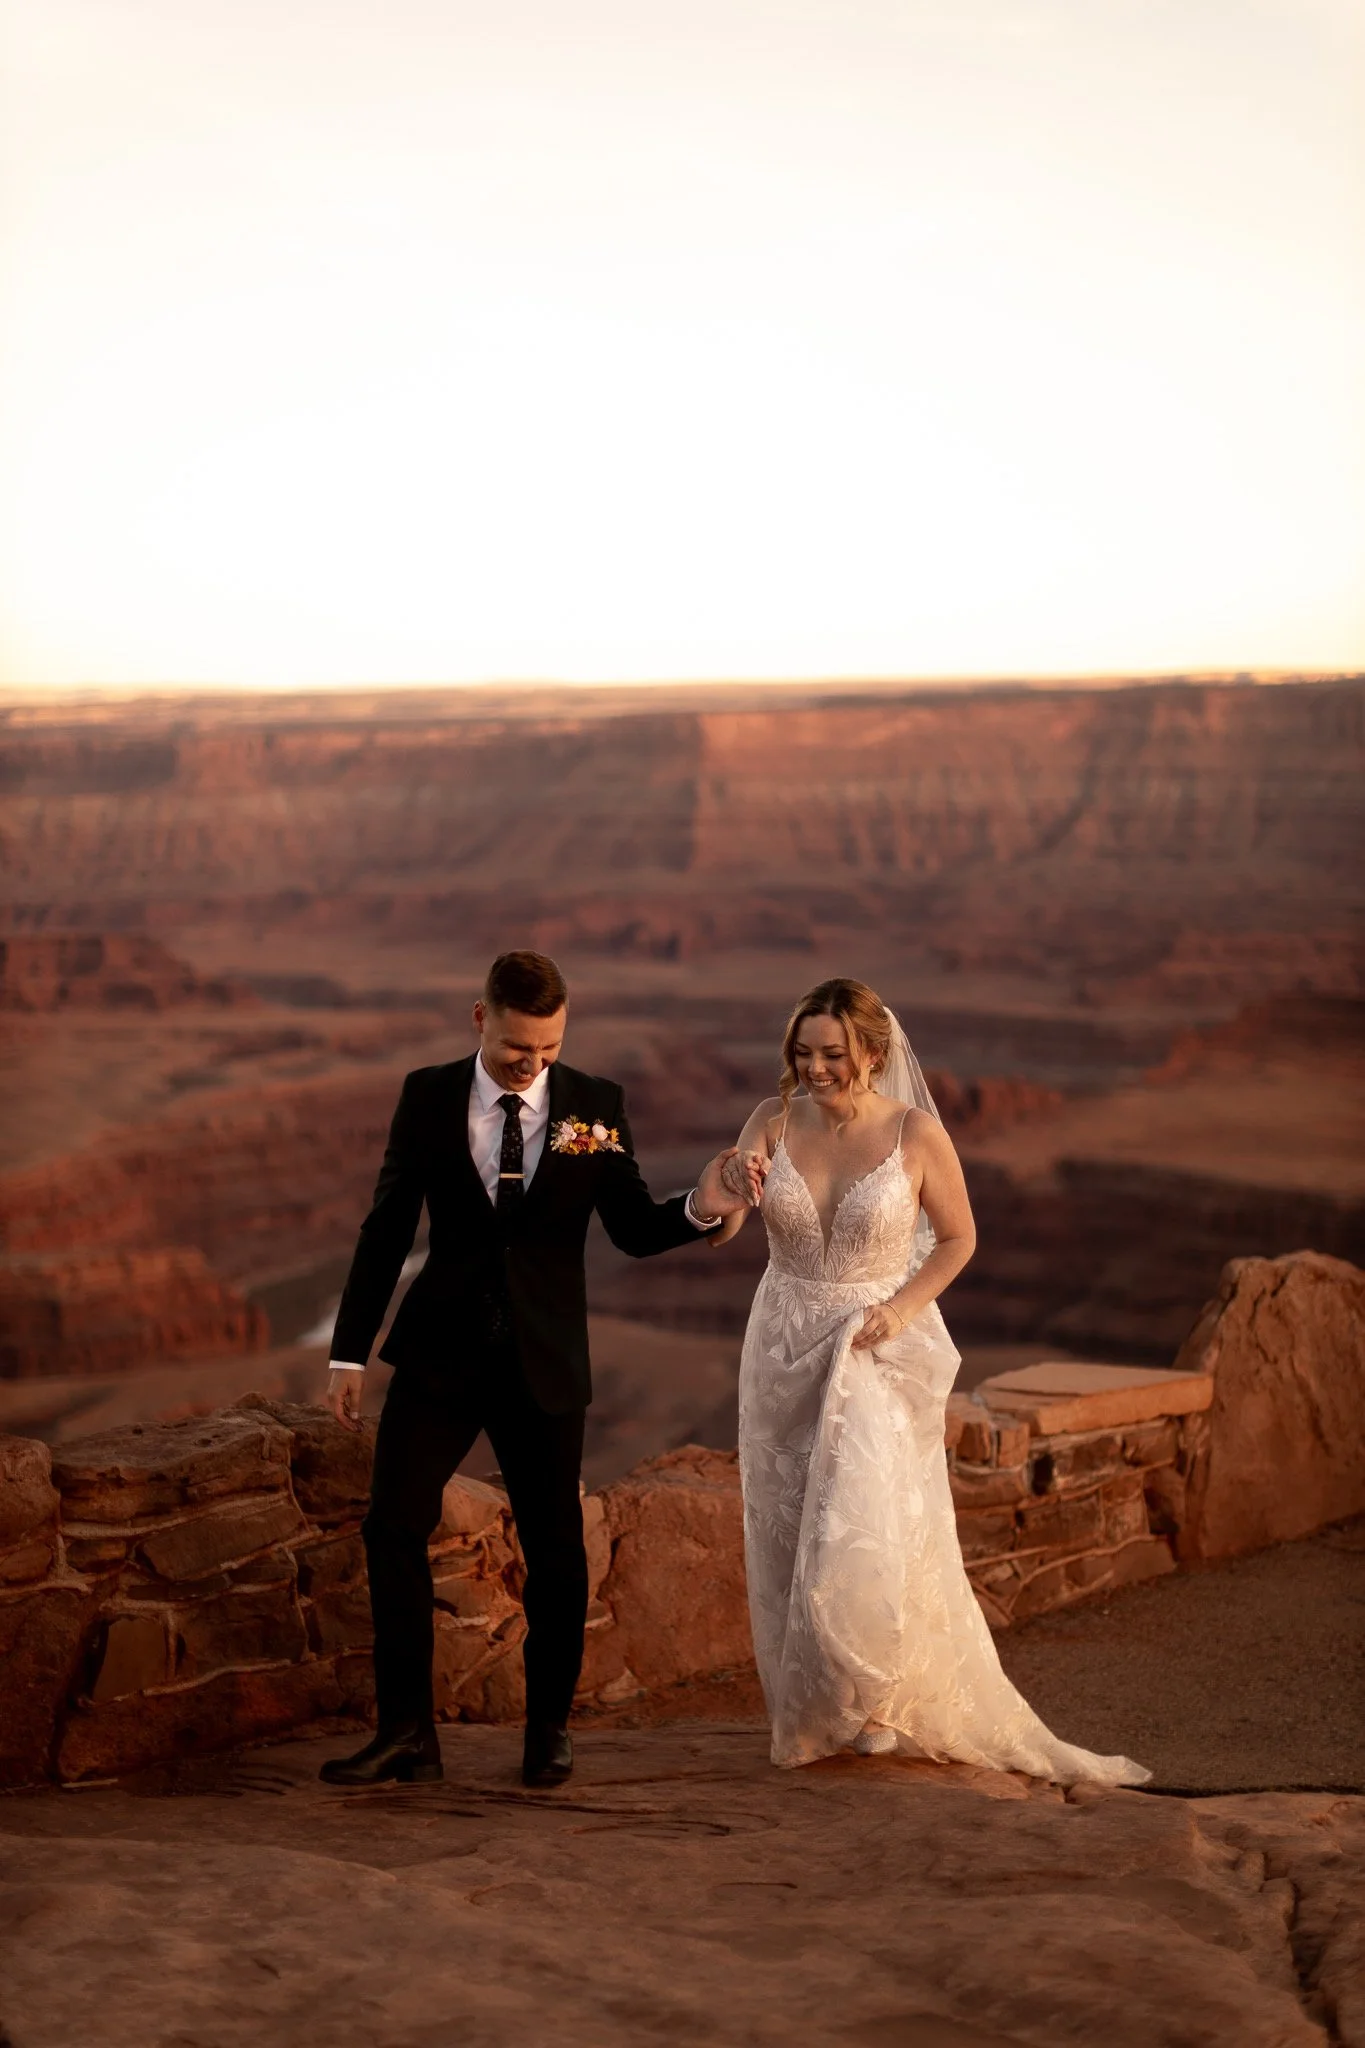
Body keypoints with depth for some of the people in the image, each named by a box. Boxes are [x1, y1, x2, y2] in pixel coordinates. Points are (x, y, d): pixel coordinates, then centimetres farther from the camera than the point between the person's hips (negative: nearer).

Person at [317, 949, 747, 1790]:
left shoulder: (597, 1106, -2)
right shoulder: (428, 1096, -1)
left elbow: (634, 1230, 2)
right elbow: (387, 1229, 3)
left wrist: (698, 1211, -20)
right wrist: (350, 1351, 2)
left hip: (544, 1362, 0)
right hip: (440, 1351, 1)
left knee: (556, 1547, 5)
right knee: (393, 1528, -5)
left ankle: (550, 1729, 23)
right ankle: (408, 1732, 5)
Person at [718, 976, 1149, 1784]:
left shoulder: (916, 1134, -11)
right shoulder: (775, 1122, -5)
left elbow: (958, 1238, 1)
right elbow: (719, 1231, -9)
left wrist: (902, 1308, -13)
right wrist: (736, 1189, -31)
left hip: (877, 1353, -3)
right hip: (785, 1352, 3)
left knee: (865, 1536, -9)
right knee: (788, 1537, 9)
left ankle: (880, 1701, 15)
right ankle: (810, 1715, 26)